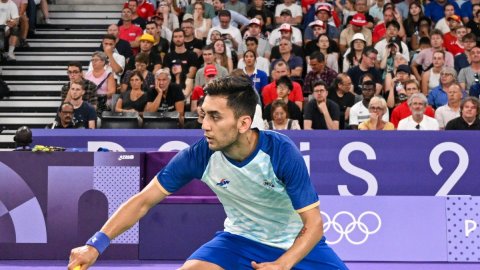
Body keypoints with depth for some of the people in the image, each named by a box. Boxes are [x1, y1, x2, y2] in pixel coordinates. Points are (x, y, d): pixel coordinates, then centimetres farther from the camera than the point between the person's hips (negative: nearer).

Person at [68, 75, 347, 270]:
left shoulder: (283, 153, -29)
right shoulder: (198, 155, -21)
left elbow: (313, 224, -24)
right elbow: (143, 201, -13)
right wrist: (97, 244, -24)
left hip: (296, 244, -1)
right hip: (241, 238, 2)